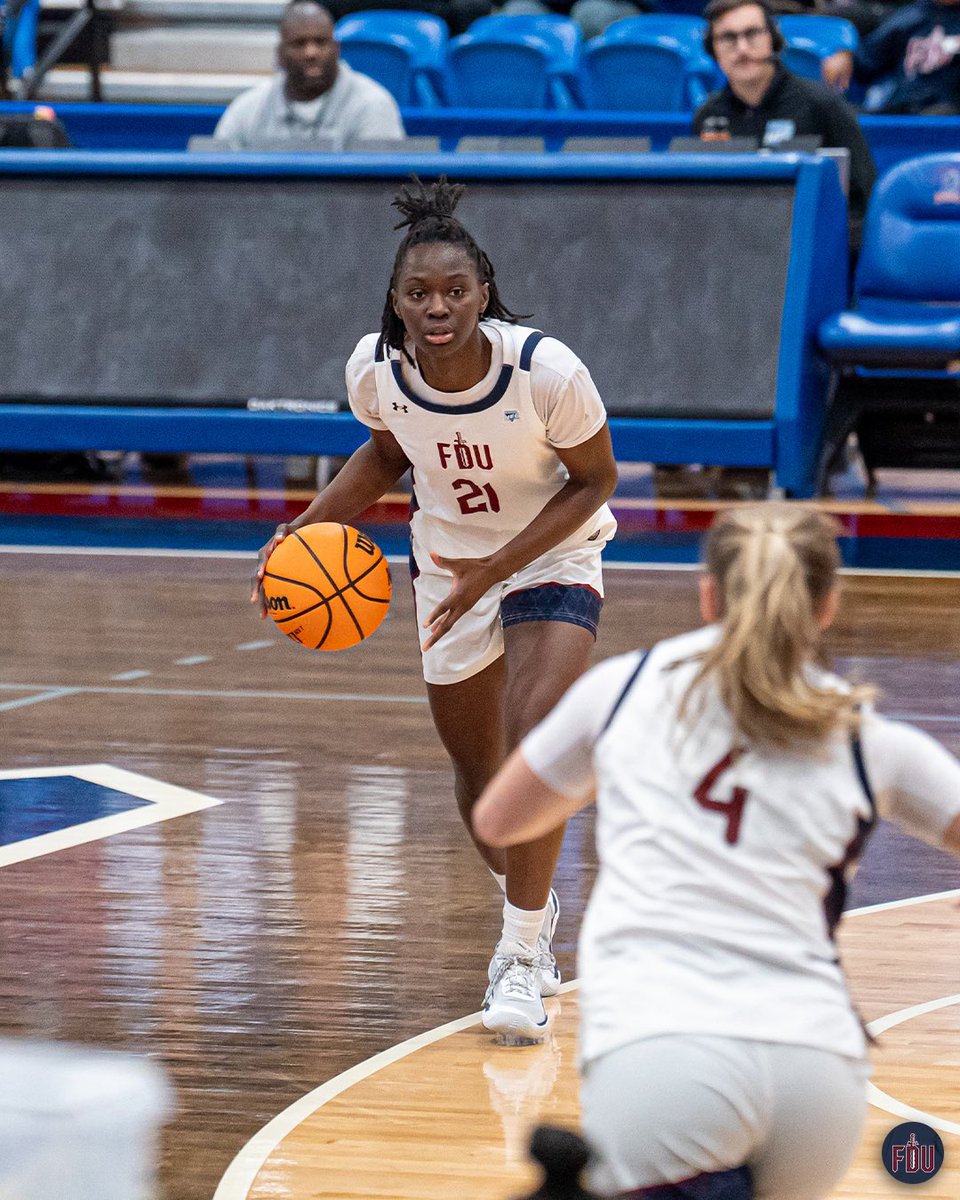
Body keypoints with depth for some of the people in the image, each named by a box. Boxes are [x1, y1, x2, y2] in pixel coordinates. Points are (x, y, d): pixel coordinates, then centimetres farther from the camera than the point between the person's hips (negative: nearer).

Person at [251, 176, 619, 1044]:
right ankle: (532, 912, 43)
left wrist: (500, 565, -24)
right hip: (447, 565, 4)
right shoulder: (375, 367, -19)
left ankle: (522, 958, -15)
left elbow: (595, 479, -15)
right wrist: (310, 527, -9)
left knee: (534, 739, -25)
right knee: (477, 772, 14)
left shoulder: (546, 370, -30)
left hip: (553, 559, -4)